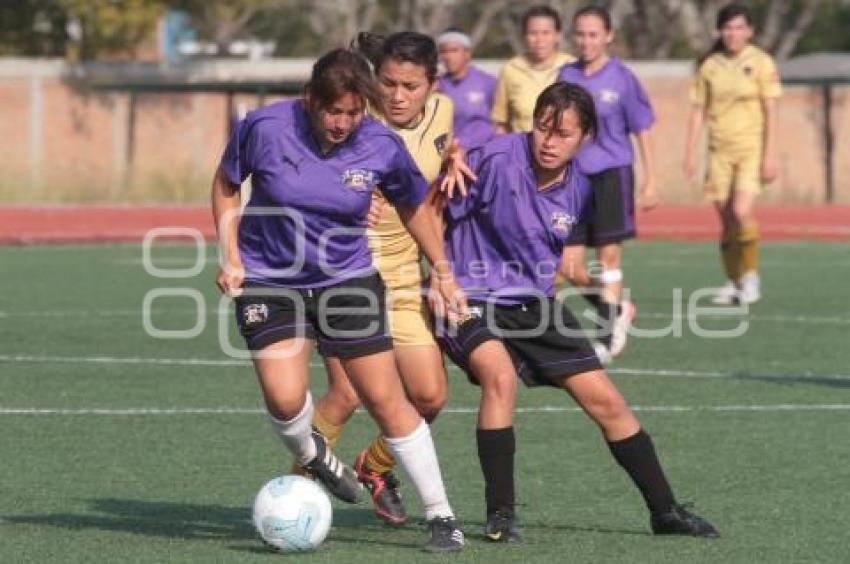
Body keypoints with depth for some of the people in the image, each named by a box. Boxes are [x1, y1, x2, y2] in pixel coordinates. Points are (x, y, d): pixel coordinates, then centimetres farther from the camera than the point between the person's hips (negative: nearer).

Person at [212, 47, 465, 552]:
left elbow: (413, 204, 7)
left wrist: (442, 269, 11)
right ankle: (311, 454, 16)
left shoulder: (382, 146, -14)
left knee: (388, 401, -1)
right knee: (285, 397, -20)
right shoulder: (265, 128, -18)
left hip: (349, 281, 1)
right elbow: (226, 185, 0)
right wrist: (232, 258, -5)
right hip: (269, 281, -1)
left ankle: (442, 516, 9)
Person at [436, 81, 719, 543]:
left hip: (535, 303, 6)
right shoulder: (496, 160, -19)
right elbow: (434, 213, -13)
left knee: (605, 400, 4)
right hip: (472, 299, -6)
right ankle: (500, 515, -19)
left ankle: (664, 510, 18)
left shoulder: (578, 188, -1)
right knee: (500, 376, -32)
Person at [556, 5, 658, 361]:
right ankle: (617, 309, 27)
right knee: (569, 267, 1)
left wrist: (650, 182, -4)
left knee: (609, 255, -3)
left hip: (611, 174, -4)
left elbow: (642, 131, 0)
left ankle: (606, 341, 7)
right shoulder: (566, 77, 7)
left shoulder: (621, 78, -4)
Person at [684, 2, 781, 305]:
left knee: (742, 212, -19)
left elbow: (770, 112, -4)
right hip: (720, 151, 3)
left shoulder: (761, 63, -3)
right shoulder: (709, 66, 5)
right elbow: (698, 111, 9)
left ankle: (750, 275, 0)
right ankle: (733, 283, 17)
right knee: (726, 220, 3)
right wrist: (690, 154, 4)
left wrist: (770, 156, -9)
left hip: (751, 148, -3)